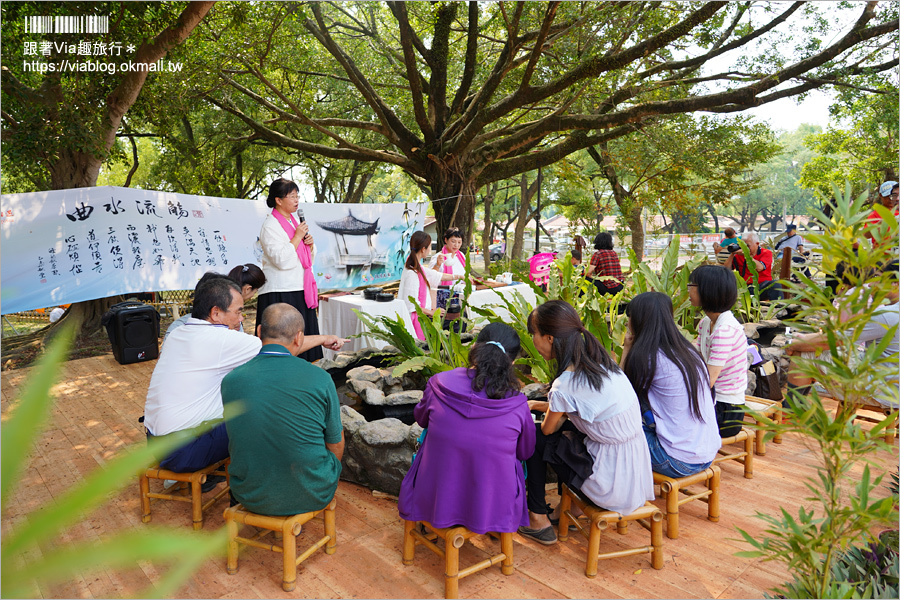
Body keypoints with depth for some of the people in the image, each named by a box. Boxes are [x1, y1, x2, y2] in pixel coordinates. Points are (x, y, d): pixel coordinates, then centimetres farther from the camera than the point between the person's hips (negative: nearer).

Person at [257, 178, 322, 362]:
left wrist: (310, 243, 0)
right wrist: (297, 237, -15)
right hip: (280, 292, -8)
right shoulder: (270, 226, -9)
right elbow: (281, 260, -20)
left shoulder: (296, 221, 15)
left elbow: (309, 257, 20)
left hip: (300, 291, 8)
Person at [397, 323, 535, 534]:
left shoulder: (439, 384, -15)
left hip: (433, 503, 0)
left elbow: (420, 418, 8)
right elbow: (526, 452, 3)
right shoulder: (518, 404, -16)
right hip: (493, 510, 0)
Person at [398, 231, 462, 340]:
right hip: (414, 318, -10)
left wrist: (459, 277, 34)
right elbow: (411, 305, -21)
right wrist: (431, 312, -10)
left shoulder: (418, 268, 9)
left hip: (420, 316, 10)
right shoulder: (412, 274, -21)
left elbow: (436, 276, 26)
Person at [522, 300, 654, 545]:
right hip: (637, 473, 8)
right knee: (566, 428, 19)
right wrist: (536, 404, 25)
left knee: (534, 438, 5)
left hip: (612, 485, -8)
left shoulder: (564, 386, -22)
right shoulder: (601, 361, 2)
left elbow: (549, 429, -1)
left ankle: (538, 520, 16)